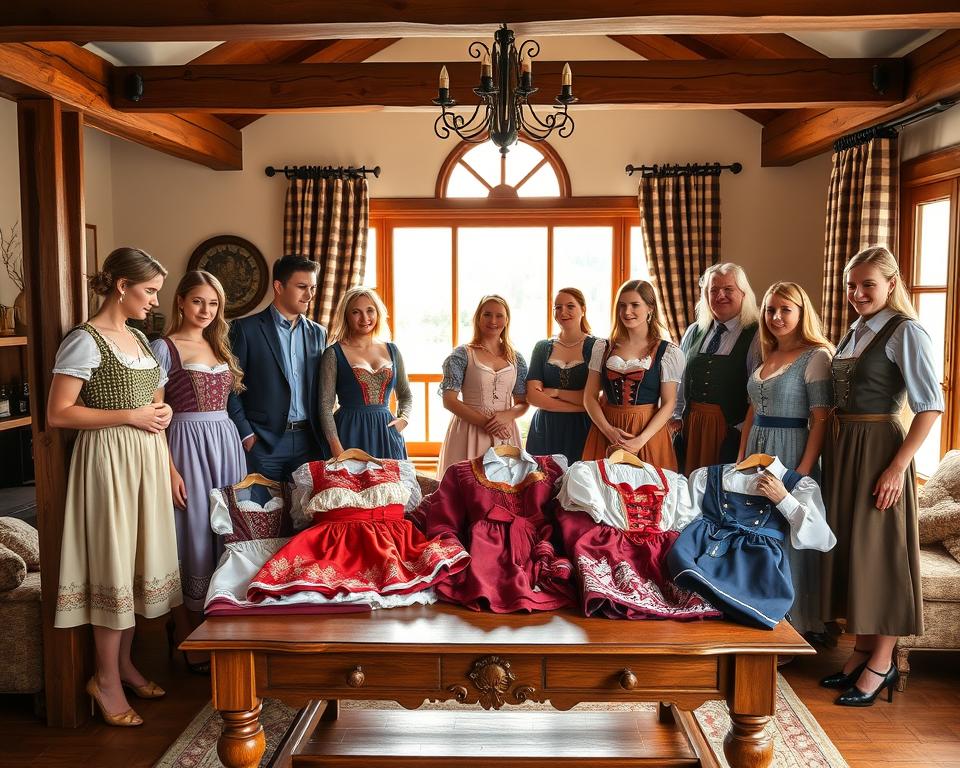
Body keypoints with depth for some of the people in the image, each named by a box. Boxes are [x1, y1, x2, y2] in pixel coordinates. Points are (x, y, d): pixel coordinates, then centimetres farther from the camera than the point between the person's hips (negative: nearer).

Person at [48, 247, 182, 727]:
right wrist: (130, 416, -17)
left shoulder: (139, 338, 13)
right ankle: (105, 678, 12)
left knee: (140, 559, 12)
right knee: (112, 561, -3)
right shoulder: (86, 340, -11)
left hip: (146, 457, 8)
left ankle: (124, 662, 25)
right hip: (108, 457, -8)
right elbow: (58, 414, -16)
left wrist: (161, 411, 5)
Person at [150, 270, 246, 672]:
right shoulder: (163, 348, -5)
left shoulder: (219, 347, 15)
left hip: (226, 443, 6)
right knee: (192, 539, -1)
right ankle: (188, 645, 12)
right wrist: (170, 469, -16)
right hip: (187, 446, -6)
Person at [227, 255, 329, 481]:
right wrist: (246, 435, -9)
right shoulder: (245, 329, -3)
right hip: (263, 443, -4)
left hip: (309, 441, 4)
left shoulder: (318, 333, 12)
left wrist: (322, 436, 7)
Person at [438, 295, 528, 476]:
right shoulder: (462, 355, -1)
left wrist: (508, 415, -10)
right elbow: (449, 400, -8)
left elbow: (523, 403, 12)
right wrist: (484, 422, -15)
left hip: (505, 435, 3)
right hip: (470, 432, -3)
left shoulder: (516, 359, 10)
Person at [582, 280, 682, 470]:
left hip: (648, 431, -2)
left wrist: (640, 440, -16)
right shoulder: (603, 348, 7)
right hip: (605, 430, 2)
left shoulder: (669, 352, -1)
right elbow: (590, 397, 4)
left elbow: (668, 404, -5)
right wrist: (609, 431, -11)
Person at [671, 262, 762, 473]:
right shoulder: (694, 332, 12)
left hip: (733, 430, -4)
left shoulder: (755, 336, -4)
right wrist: (677, 416, 8)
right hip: (689, 426, 5)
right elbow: (679, 377, 15)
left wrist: (744, 427, -11)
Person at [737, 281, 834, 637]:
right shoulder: (766, 356, 13)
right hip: (757, 452, 7)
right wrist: (741, 458, 11)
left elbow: (820, 421, -14)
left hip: (790, 453, -7)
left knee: (788, 537, -1)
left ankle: (794, 626, 13)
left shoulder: (815, 356, -9)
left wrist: (804, 471, -20)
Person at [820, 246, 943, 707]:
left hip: (878, 450, -8)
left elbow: (929, 405, -15)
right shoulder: (853, 333, 13)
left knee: (878, 550, 0)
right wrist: (830, 454, 7)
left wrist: (898, 466, -20)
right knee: (847, 547, 11)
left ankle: (881, 664, 13)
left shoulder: (904, 332, -9)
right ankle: (862, 651, 24)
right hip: (841, 449, 8)